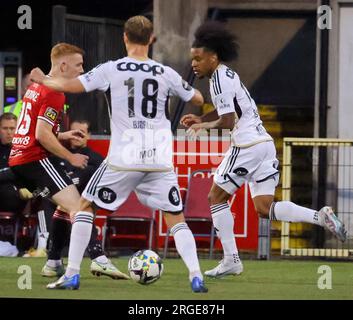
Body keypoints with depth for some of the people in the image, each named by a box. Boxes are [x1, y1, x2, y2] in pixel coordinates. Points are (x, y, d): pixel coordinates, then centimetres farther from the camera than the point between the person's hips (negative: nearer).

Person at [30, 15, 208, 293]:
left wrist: (43, 80, 18)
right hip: (160, 160, 2)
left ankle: (72, 275, 7)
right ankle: (196, 277, -9)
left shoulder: (112, 70, -2)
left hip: (123, 159, -2)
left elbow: (71, 86, -2)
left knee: (85, 205, 14)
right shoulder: (165, 73, 5)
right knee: (176, 218, 10)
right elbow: (198, 99, 17)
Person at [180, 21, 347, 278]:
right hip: (265, 142, 9)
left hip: (248, 145, -9)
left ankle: (231, 260, 3)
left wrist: (205, 125, -3)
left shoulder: (220, 79, -11)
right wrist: (200, 119, 18)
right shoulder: (228, 74, 18)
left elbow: (228, 121, -17)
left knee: (216, 197, 4)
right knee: (264, 208, 7)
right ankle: (320, 217, -7)